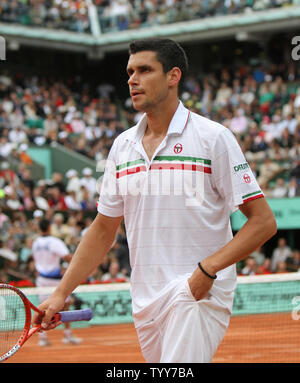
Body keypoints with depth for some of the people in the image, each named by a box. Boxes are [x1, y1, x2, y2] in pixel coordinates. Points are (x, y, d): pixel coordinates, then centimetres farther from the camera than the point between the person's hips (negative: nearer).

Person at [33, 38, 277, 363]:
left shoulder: (214, 138, -5)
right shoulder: (122, 146, 12)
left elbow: (263, 221, -7)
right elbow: (103, 230, 18)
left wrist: (209, 267, -19)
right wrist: (61, 293, 11)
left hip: (199, 293, -6)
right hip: (145, 302, 6)